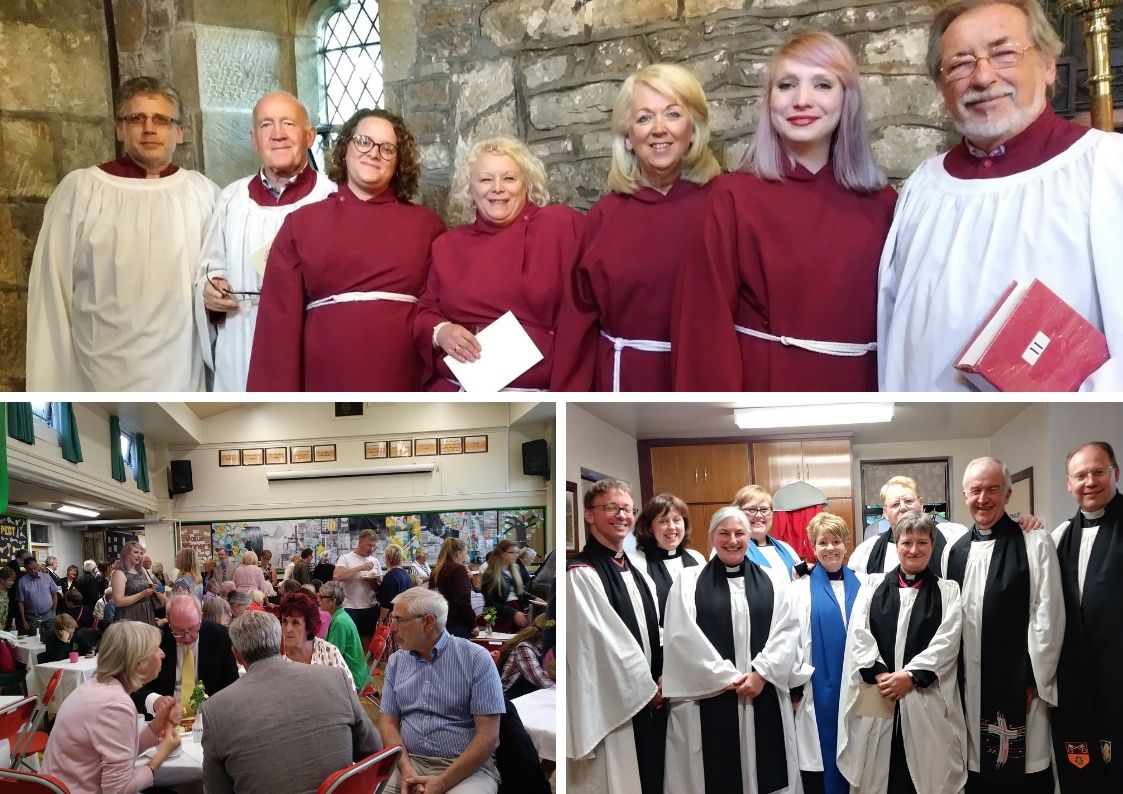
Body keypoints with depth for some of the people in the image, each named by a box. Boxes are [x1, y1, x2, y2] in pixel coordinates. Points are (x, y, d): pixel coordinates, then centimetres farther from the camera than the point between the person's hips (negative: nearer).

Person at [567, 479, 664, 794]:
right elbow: (604, 643, -16)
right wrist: (648, 688, -8)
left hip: (650, 702, 8)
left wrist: (661, 683, -2)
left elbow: (655, 634, 13)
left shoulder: (638, 575, 14)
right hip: (611, 707, -8)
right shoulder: (581, 574, -13)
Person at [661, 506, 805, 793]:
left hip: (765, 696, 2)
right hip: (710, 699, -2)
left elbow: (787, 631, 3)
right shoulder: (688, 582, 4)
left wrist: (762, 674, -11)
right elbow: (683, 637, -6)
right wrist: (727, 677, -10)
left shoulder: (772, 582, 11)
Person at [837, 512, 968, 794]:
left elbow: (946, 643, -2)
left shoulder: (947, 591, 10)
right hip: (876, 698, 1)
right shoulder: (873, 585, 13)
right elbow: (858, 635, 3)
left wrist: (911, 676, -12)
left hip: (926, 702, -1)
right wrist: (880, 675, -11)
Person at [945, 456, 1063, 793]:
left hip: (1020, 685, -4)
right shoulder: (955, 550, 10)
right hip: (971, 688, 4)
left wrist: (1034, 681, -9)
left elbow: (1049, 617, -7)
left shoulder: (1036, 543, -4)